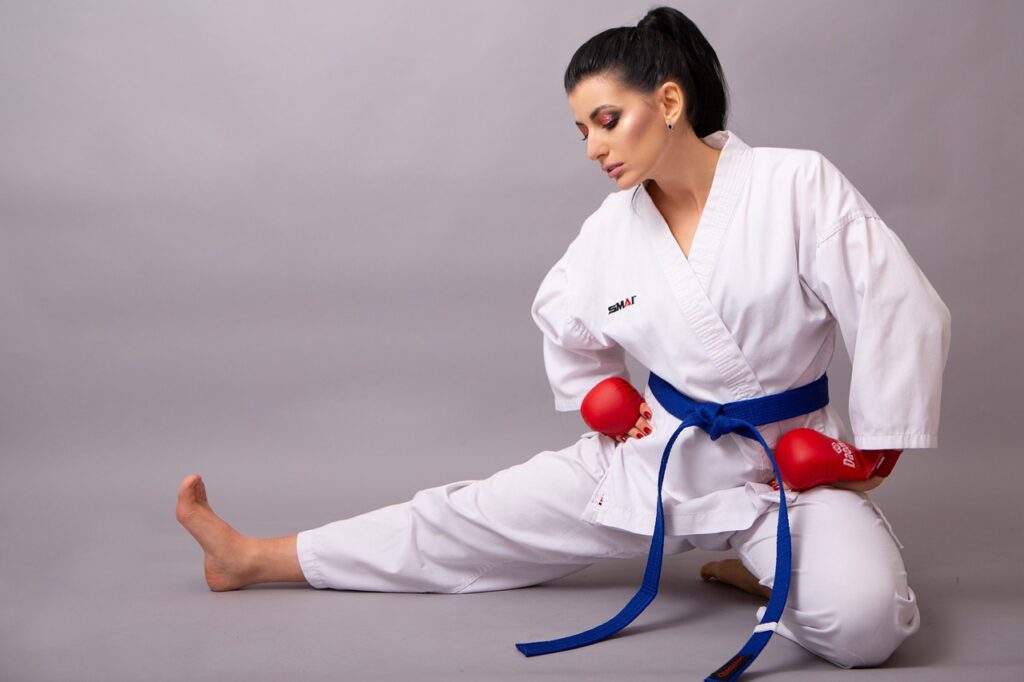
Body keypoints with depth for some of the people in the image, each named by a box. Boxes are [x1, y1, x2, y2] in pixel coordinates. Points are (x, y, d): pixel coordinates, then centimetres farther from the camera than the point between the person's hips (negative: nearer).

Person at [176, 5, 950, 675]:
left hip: (795, 462, -3)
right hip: (659, 457, 3)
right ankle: (256, 557, 11)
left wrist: (870, 451, -10)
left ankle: (764, 566, 1)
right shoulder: (610, 233, -4)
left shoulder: (799, 185, -19)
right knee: (477, 517, 2)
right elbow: (567, 327, 18)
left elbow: (903, 313, -15)